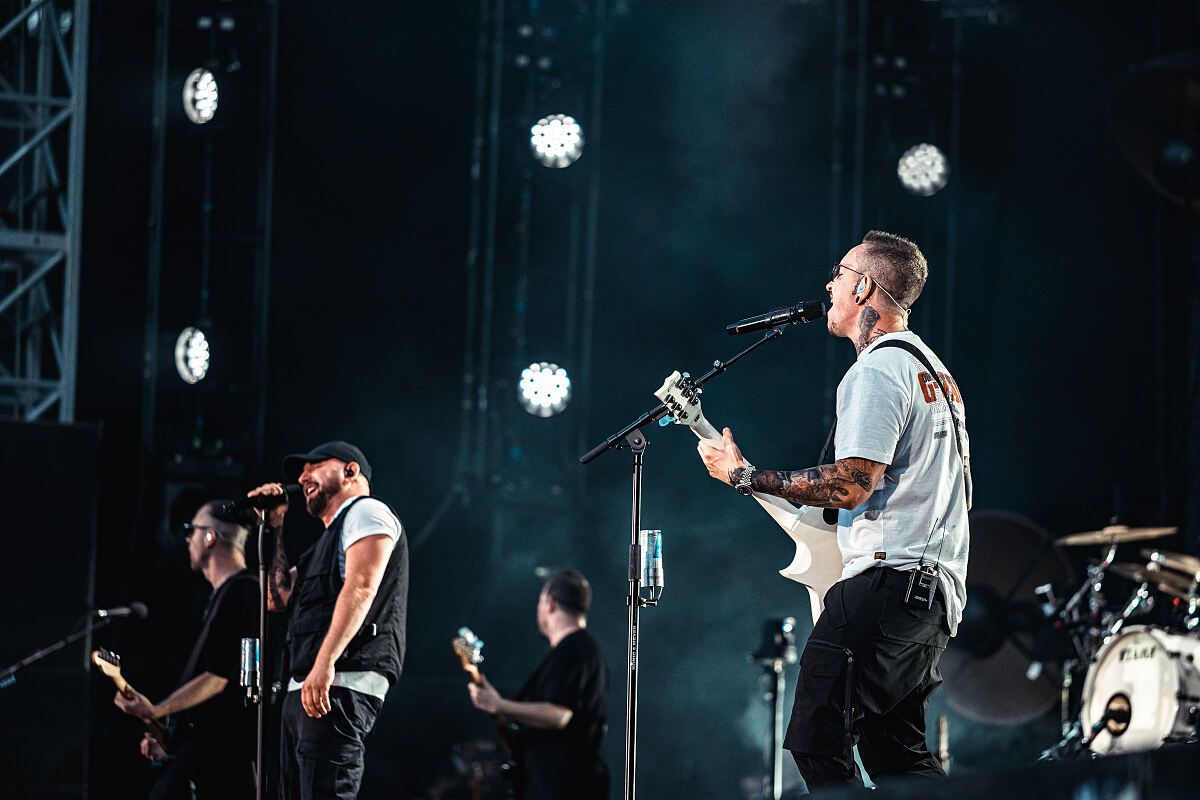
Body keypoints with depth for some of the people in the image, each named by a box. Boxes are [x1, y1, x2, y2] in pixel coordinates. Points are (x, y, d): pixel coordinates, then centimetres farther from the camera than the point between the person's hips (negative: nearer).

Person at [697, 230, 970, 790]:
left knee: (816, 742, -11)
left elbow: (851, 486, -20)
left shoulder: (876, 371, -11)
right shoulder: (935, 371, 22)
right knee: (895, 751, 12)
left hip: (887, 578, -10)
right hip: (940, 591, 10)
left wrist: (746, 477, -13)